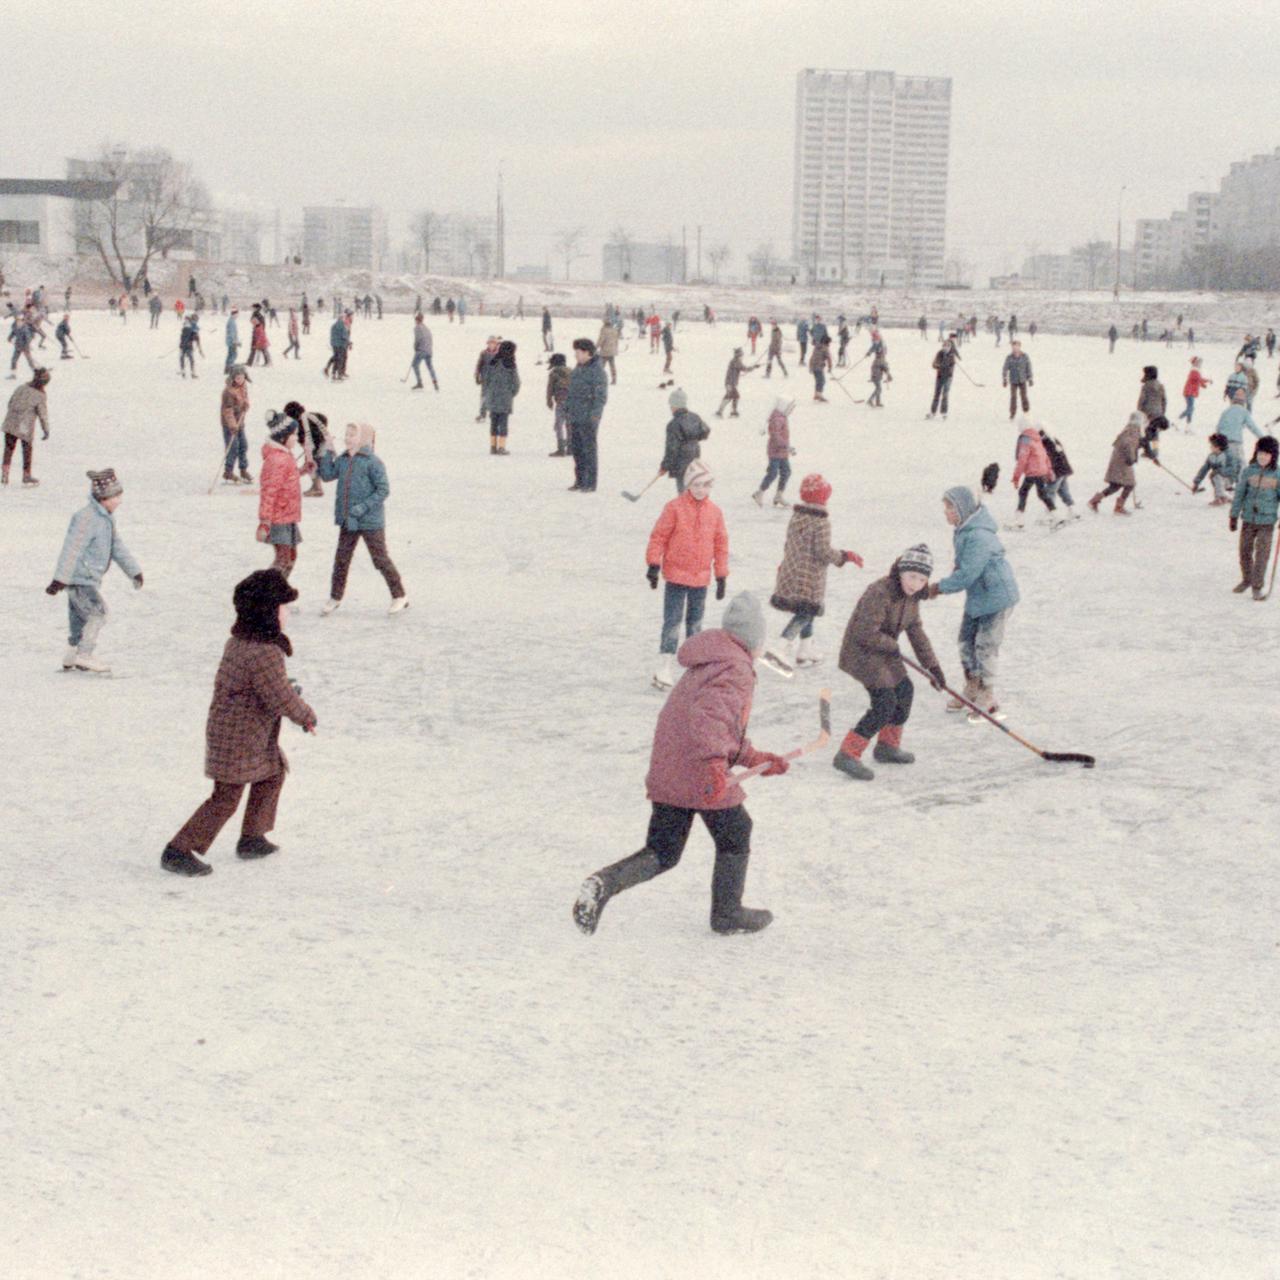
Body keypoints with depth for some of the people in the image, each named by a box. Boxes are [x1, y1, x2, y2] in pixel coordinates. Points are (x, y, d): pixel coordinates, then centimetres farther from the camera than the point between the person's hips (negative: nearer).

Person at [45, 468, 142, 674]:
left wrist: (134, 570, 22)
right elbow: (72, 549, -23)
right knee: (98, 612, -13)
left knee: (80, 618, 13)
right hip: (79, 578, -10)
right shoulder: (86, 518, -20)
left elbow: (117, 545, 22)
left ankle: (71, 659, 20)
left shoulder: (106, 517, 12)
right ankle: (83, 655, -9)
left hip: (88, 578, 10)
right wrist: (60, 579, -26)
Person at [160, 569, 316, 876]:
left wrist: (290, 689, 15)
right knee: (226, 798, -2)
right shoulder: (264, 655, -27)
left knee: (272, 775, 24)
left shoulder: (238, 642, 4)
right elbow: (282, 701, -24)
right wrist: (307, 716, -7)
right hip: (239, 739, -10)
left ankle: (252, 839, 34)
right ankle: (179, 851, 3)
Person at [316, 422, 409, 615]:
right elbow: (327, 475, 5)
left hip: (370, 521, -6)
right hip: (347, 521, 6)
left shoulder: (372, 462, -14)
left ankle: (400, 596, 13)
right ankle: (335, 597, 22)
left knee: (381, 559, 1)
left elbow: (383, 490, -16)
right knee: (341, 558, 10)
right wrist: (327, 451, 1)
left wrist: (363, 507, -22)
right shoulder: (342, 460, 7)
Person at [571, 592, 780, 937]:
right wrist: (715, 764, -39)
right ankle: (727, 914, 25)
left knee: (662, 852, 12)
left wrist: (757, 760, 27)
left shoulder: (706, 667, 21)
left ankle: (606, 882, -10)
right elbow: (711, 716, -29)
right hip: (702, 777, -9)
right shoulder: (736, 670, -11)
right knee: (735, 834, 14)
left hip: (665, 774, 9)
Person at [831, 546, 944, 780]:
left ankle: (887, 747, 36)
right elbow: (866, 633, -29)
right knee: (884, 703, -15)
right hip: (861, 651, -9)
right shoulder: (880, 593, -28)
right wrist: (892, 645, -13)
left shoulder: (911, 596, 1)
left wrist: (933, 666, 10)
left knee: (904, 691, 19)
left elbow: (916, 632, 10)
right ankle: (847, 756, -12)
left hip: (884, 652, 9)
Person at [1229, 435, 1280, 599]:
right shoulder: (1248, 472, -2)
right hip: (1248, 519, 2)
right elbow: (1239, 495, 4)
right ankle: (1246, 580, 32)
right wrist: (1234, 516, 4)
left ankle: (1257, 586, 6)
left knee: (1262, 554, -4)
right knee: (1245, 551, 12)